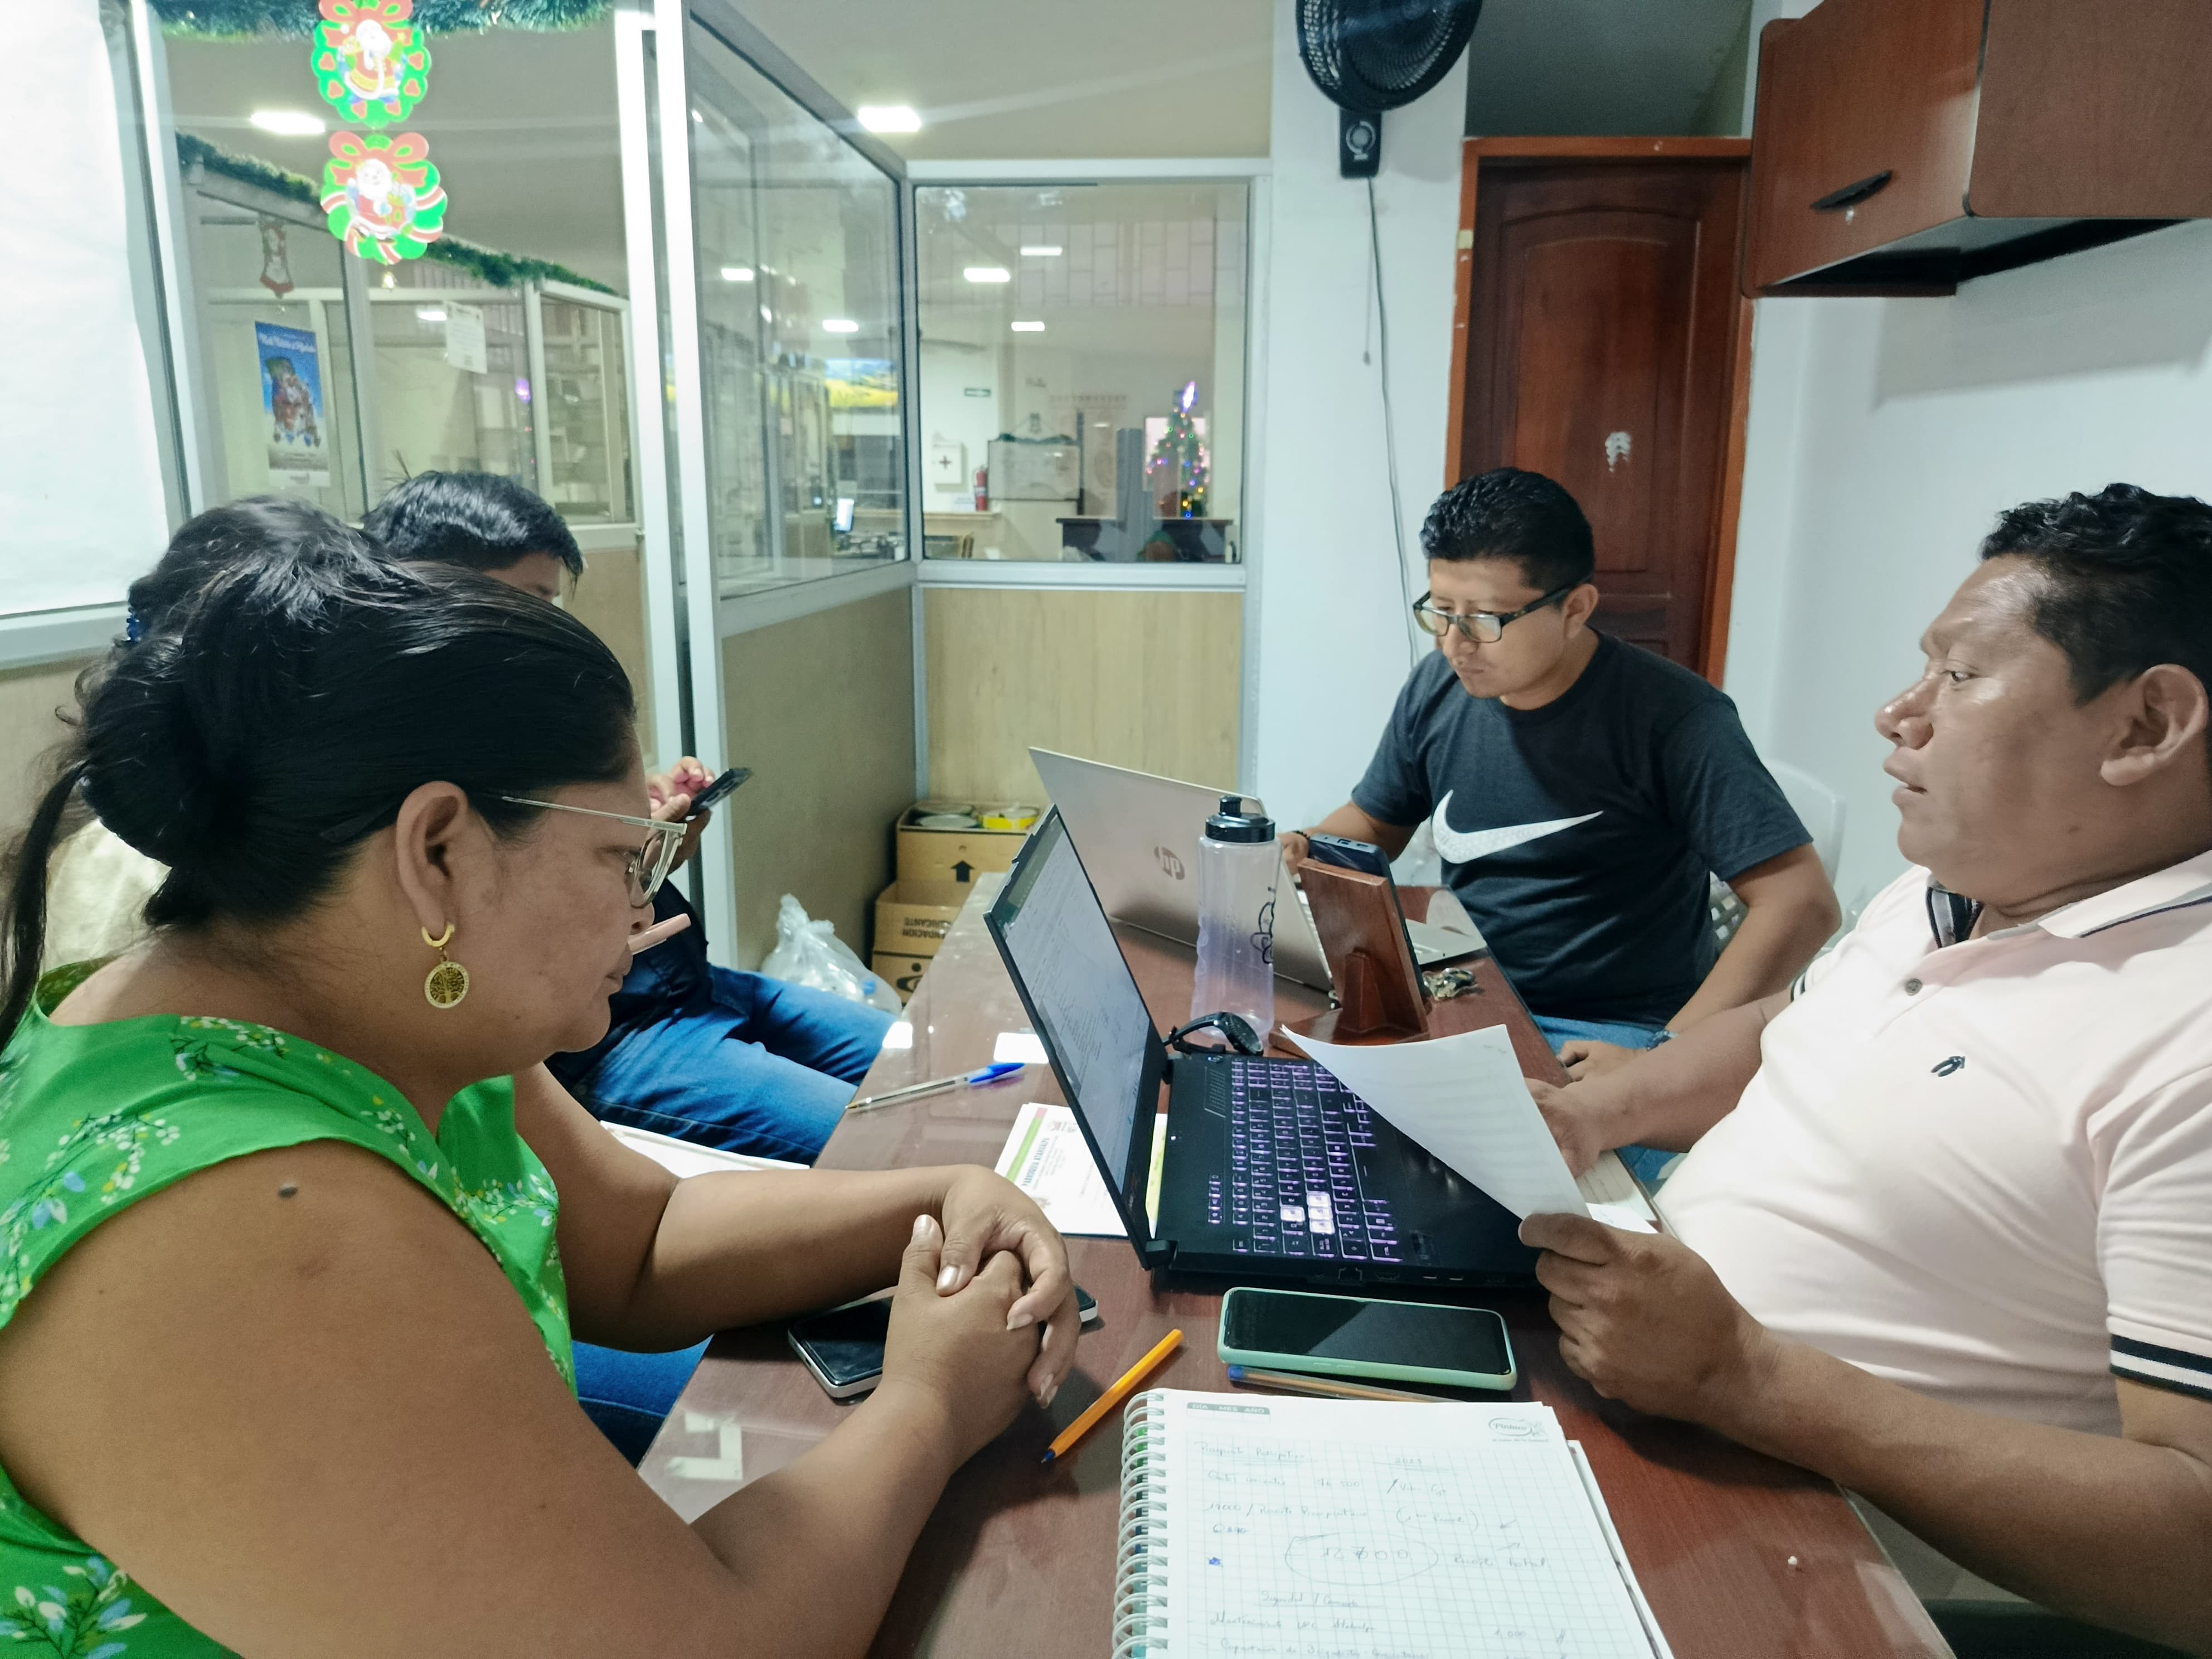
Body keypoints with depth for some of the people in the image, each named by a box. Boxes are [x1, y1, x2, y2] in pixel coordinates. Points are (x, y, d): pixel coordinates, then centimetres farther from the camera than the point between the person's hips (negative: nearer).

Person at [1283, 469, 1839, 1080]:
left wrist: (1663, 1057, -26)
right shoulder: (1437, 689, 1)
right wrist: (1299, 857, -6)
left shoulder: (1669, 715, -16)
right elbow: (1373, 822, 17)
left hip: (1605, 1030, -5)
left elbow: (1802, 903, -19)